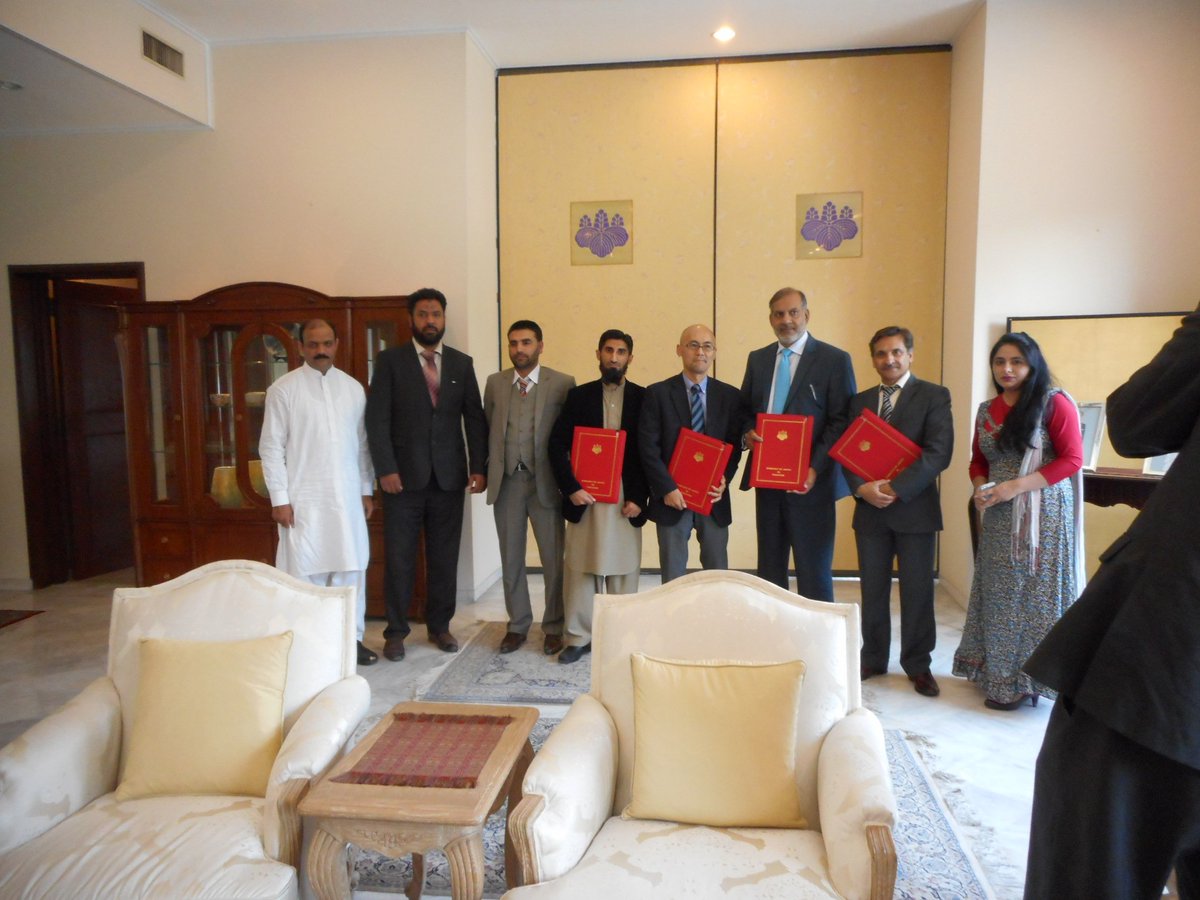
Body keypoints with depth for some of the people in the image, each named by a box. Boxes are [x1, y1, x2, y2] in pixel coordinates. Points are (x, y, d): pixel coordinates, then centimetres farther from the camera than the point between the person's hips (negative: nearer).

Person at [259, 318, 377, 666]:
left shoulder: (353, 388, 8)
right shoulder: (283, 389, -3)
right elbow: (271, 447, -4)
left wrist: (367, 490, 8)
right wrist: (279, 499, -9)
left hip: (348, 497, 4)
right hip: (304, 498, -3)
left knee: (351, 568, 7)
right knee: (306, 571, 1)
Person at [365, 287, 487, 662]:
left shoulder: (462, 363, 9)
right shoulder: (390, 360, 1)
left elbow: (474, 418, 7)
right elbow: (377, 418, -4)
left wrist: (478, 467, -1)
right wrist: (386, 469, -11)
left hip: (449, 476, 2)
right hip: (405, 475, -2)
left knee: (445, 557, 9)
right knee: (399, 558, 5)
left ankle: (439, 626, 23)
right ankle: (395, 631, 18)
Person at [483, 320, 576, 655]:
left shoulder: (563, 383, -2)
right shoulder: (494, 383, 8)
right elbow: (487, 429, 11)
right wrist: (486, 471, 4)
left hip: (545, 481, -3)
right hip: (506, 481, 3)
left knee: (553, 559, 4)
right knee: (511, 559, 11)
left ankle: (553, 628, 20)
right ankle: (517, 625, 26)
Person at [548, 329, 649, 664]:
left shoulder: (644, 398, 3)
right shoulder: (578, 396, 5)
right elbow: (557, 445, 0)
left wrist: (639, 498, -6)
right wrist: (571, 488, -10)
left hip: (627, 500, 0)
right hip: (585, 497, 1)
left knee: (623, 570, 6)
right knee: (579, 568, 5)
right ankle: (578, 637, 16)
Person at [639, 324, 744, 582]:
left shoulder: (730, 396, 6)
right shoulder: (657, 393, -2)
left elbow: (735, 444, 7)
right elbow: (648, 447, -6)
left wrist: (725, 479, -10)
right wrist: (667, 488, -13)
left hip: (714, 498, 2)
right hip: (672, 498, -2)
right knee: (673, 577, 7)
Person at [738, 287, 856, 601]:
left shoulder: (835, 360, -4)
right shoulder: (757, 359, 11)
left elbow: (842, 422, -8)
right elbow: (745, 410, 18)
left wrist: (815, 469, -19)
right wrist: (747, 433, -5)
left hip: (809, 481, -5)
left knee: (814, 572, 3)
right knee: (769, 568, 14)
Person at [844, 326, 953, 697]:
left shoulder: (934, 396, -2)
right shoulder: (860, 401, 11)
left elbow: (939, 452, -12)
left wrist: (896, 488, -18)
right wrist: (862, 488, -12)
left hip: (915, 508, -3)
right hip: (870, 509, 4)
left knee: (917, 591, 5)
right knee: (872, 590, 10)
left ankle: (917, 665, 20)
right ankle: (872, 658, 24)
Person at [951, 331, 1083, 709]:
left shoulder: (1054, 403, -6)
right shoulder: (986, 410, 11)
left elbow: (1071, 459, -10)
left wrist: (1017, 486, -18)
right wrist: (980, 488, -4)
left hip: (1043, 516, -5)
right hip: (999, 518, 5)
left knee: (1035, 593, 1)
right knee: (999, 595, 9)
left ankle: (1024, 680, 12)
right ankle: (998, 673, 21)